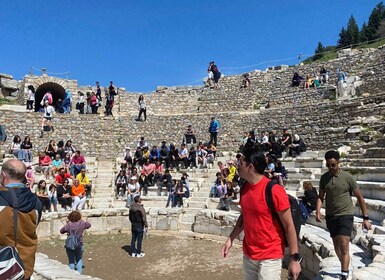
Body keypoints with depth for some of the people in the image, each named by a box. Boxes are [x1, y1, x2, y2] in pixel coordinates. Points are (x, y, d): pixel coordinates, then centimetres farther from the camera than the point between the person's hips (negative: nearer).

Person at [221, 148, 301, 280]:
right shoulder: (244, 188, 1)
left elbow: (289, 226, -15)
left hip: (270, 257, -6)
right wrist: (230, 239, 8)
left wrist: (294, 258, -13)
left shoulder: (274, 190, -20)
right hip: (248, 254, 7)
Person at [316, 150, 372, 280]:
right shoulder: (324, 178, 0)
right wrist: (318, 211, -10)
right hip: (330, 216, 4)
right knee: (337, 247, 15)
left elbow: (360, 197, -3)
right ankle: (346, 268, 35)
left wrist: (365, 218, -3)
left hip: (345, 215, -4)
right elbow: (320, 196, 7)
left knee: (344, 247, -10)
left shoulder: (347, 177, -10)